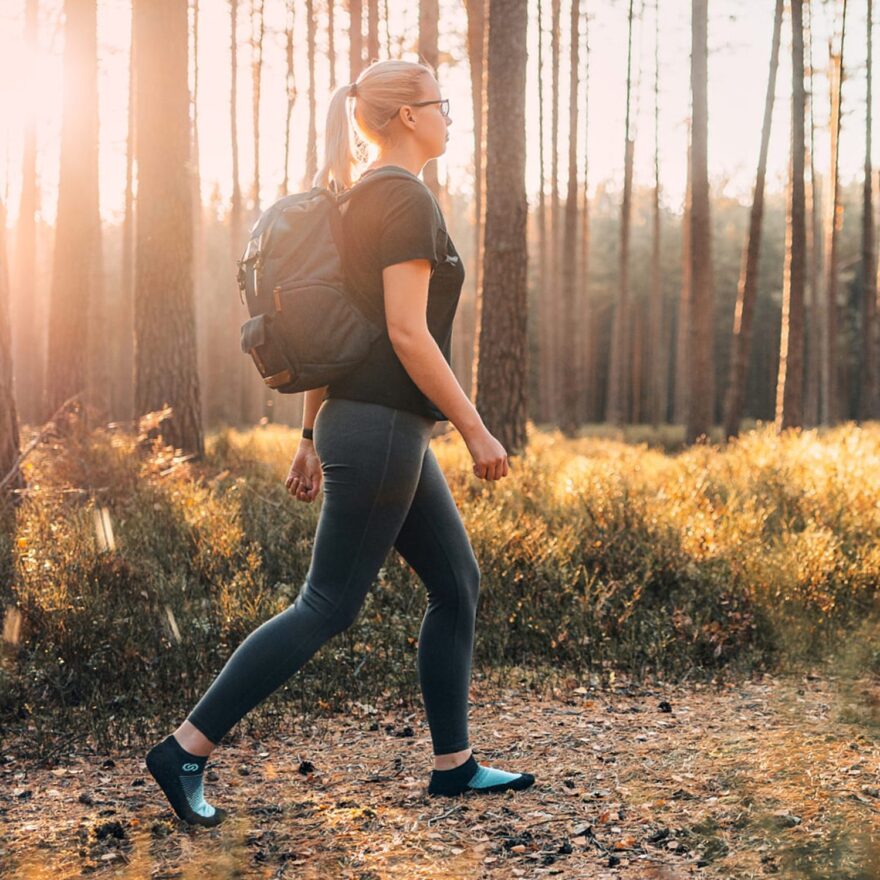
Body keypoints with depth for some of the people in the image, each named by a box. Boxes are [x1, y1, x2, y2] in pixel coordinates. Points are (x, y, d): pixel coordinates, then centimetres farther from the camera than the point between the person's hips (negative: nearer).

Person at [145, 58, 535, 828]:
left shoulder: (364, 201, 15)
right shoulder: (408, 200, -14)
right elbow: (407, 334, -21)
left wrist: (312, 438, 20)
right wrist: (476, 431, -16)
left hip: (361, 421, 10)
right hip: (380, 430, -10)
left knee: (458, 584, 14)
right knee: (328, 606, -5)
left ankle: (454, 763, 20)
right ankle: (186, 749, -1)